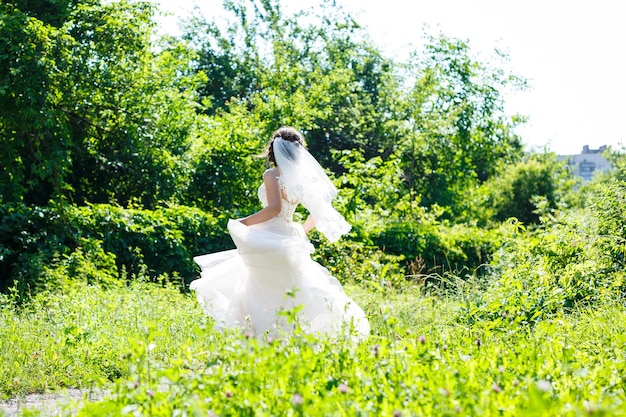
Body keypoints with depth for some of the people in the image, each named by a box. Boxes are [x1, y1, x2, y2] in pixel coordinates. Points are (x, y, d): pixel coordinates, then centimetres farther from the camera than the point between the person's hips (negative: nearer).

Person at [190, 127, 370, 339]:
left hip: (272, 239, -7)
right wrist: (302, 231, 28)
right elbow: (318, 214, 10)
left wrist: (242, 223, -15)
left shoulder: (272, 175, -9)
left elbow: (274, 208, -23)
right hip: (290, 239, 7)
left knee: (265, 294, -2)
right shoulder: (301, 179, 10)